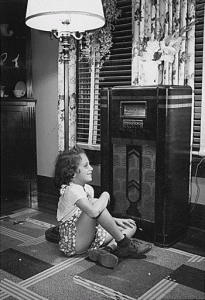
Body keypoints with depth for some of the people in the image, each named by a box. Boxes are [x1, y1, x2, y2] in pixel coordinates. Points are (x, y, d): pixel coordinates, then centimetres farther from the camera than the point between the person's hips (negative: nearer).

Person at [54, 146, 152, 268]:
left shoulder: (88, 189, 8)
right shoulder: (72, 190, -20)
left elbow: (99, 216, 16)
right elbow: (93, 211, -37)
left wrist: (115, 220, 0)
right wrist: (105, 196, -19)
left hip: (90, 235, 9)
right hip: (74, 243, -9)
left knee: (131, 226, 7)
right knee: (95, 204, -31)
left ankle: (106, 250, -20)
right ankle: (125, 243, -18)